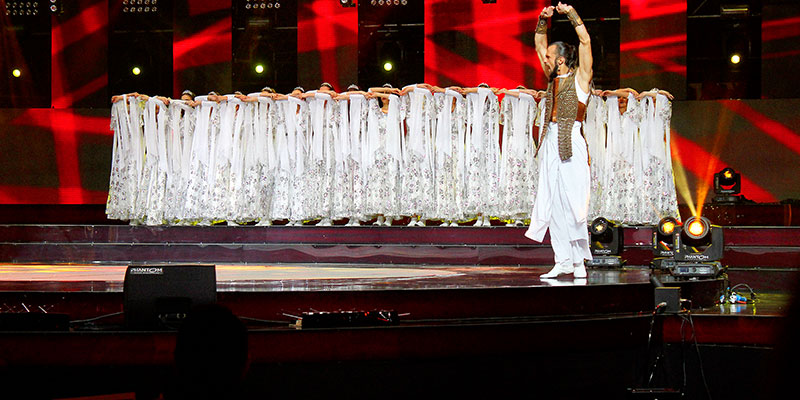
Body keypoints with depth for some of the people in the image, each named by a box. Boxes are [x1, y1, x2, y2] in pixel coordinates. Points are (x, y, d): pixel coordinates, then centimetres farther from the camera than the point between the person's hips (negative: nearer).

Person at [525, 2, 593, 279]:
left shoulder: (579, 77, 0)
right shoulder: (553, 78, 16)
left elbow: (585, 40, -8)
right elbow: (540, 45, 26)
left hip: (571, 144, -7)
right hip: (550, 144, 7)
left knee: (572, 202, -9)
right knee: (552, 203, 3)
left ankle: (579, 260, -3)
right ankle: (563, 261, 5)